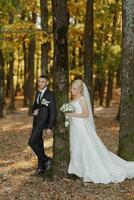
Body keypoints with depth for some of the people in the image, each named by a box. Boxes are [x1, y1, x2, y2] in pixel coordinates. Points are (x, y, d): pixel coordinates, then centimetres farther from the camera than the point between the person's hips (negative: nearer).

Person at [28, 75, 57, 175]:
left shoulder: (50, 94, -11)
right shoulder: (38, 93, 14)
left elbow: (53, 111, -13)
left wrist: (50, 127, -17)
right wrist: (34, 111, -3)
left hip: (43, 121, -8)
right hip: (36, 121, 8)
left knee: (32, 142, -14)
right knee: (38, 143, 11)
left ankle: (46, 160, 1)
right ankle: (41, 166, 21)